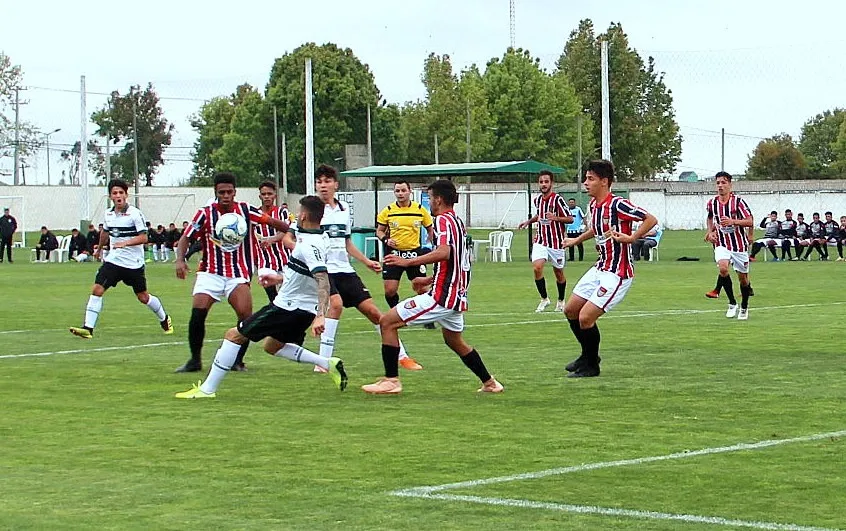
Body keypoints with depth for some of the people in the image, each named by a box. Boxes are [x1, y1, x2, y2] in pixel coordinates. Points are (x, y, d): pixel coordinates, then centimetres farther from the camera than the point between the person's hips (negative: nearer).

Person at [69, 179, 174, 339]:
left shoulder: (134, 213, -13)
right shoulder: (109, 213, 5)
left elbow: (143, 237, -17)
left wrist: (125, 243, -30)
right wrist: (100, 248, 40)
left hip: (134, 264, -4)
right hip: (113, 260, 4)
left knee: (143, 297, 7)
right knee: (97, 289, -13)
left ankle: (164, 319, 34)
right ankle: (88, 328, -15)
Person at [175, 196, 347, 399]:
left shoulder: (309, 245, -22)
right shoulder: (320, 238, 7)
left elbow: (323, 279, -33)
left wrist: (320, 316, -41)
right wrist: (281, 278, 27)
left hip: (288, 307, -9)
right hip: (304, 309, 9)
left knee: (234, 335, -3)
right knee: (273, 346, 29)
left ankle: (207, 389, -1)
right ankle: (328, 364, 15)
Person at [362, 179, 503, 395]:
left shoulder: (443, 220, -11)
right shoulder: (458, 221, 18)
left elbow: (444, 252, -29)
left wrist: (408, 262, -27)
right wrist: (429, 280, 29)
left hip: (441, 295, -10)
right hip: (457, 294, 10)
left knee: (388, 322, -7)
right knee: (454, 341, 30)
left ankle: (391, 380, -9)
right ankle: (490, 383, 33)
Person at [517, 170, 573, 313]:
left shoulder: (558, 200, -13)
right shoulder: (538, 200, 6)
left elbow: (570, 219, -12)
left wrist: (555, 218, -27)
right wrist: (529, 221, 15)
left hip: (556, 242, -4)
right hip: (540, 241, 4)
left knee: (559, 273, 9)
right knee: (537, 267, -17)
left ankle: (561, 300, 31)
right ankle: (544, 299, -1)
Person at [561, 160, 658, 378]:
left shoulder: (617, 204, -20)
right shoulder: (593, 204, 6)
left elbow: (651, 220, -21)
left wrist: (631, 238, -30)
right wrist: (577, 240, 36)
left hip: (617, 273, -9)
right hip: (600, 267, 9)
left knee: (586, 317, -13)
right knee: (571, 310, 14)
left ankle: (591, 366, 7)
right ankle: (588, 355, 34)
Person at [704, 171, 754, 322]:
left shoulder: (738, 201, -11)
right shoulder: (712, 203, 2)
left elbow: (750, 221, -14)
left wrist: (732, 221, -28)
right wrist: (710, 231, 7)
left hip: (739, 244, -2)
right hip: (721, 243, 2)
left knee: (743, 278, 7)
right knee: (723, 267, -27)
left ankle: (744, 308, 31)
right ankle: (732, 303, -12)